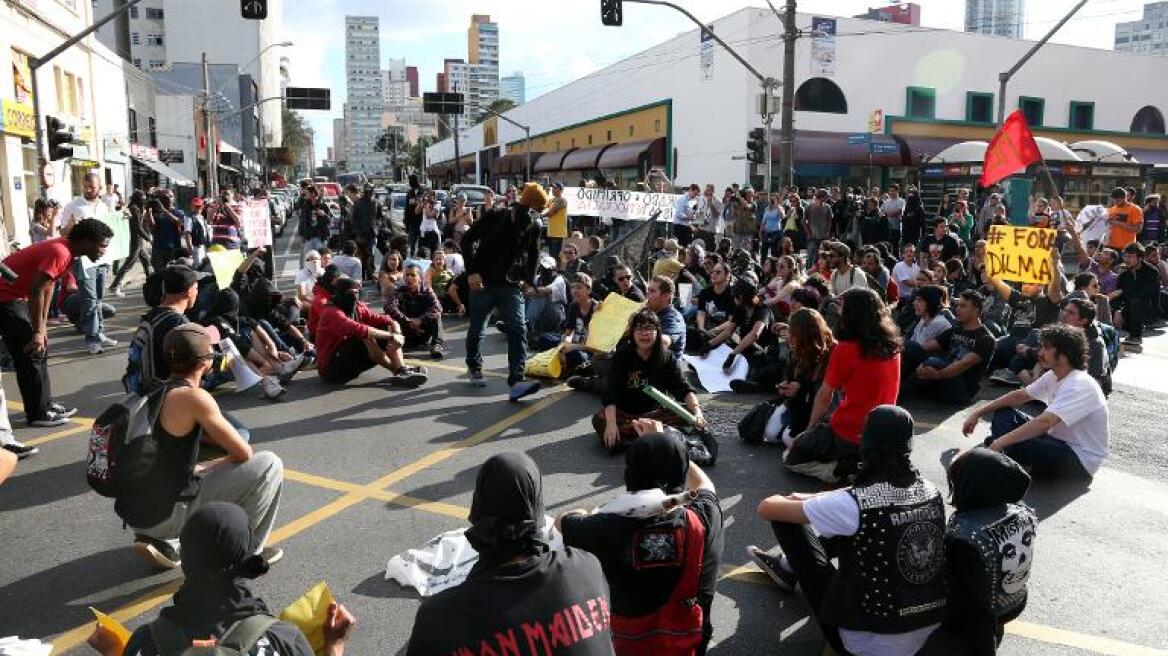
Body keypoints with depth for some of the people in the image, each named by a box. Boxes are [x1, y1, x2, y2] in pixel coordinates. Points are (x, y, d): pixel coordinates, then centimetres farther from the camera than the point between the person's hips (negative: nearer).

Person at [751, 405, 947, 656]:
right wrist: (808, 498, 17)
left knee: (785, 520, 1)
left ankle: (790, 566, 32)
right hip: (931, 627, 6)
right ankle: (790, 565, 38)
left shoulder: (855, 504, -23)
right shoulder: (931, 491, -4)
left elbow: (767, 508, -11)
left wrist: (792, 500, 11)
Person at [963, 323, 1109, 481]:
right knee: (1003, 413, 2)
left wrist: (999, 444, -36)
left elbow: (1044, 422, -36)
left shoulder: (1079, 385, -25)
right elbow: (1020, 396, 9)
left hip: (1080, 460, -10)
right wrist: (978, 413, 1)